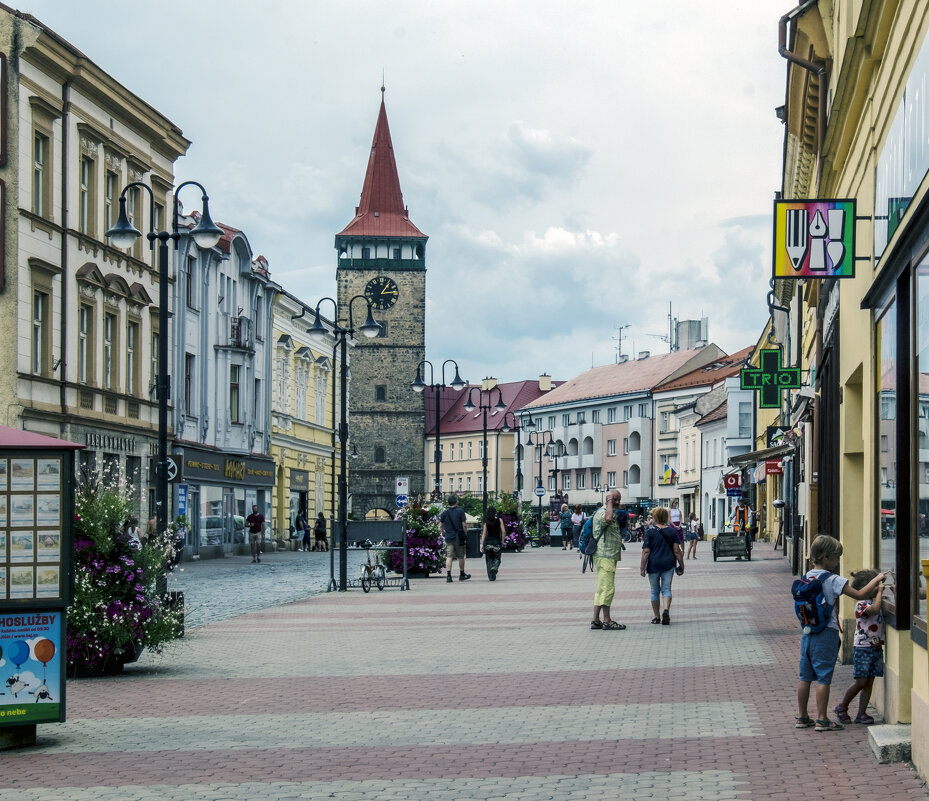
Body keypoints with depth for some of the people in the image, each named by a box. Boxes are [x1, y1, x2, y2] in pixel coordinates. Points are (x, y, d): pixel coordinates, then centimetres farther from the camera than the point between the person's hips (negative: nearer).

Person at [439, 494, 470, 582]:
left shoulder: (444, 513, 1)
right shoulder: (460, 511, -7)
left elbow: (441, 525, 10)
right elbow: (464, 525, -8)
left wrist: (443, 532, 29)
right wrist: (466, 534, 4)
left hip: (448, 537, 2)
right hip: (459, 537, -2)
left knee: (449, 557, -3)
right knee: (461, 557, 12)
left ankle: (448, 575, -14)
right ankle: (462, 574, 24)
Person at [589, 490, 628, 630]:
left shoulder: (615, 514, 22)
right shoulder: (602, 513, -11)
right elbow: (608, 518, -37)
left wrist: (623, 520, 17)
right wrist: (609, 501, -22)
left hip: (611, 556, 11)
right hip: (604, 556, -11)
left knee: (602, 589, 12)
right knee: (607, 588, -11)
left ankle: (596, 620, 15)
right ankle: (607, 621, -9)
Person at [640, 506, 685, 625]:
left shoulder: (650, 531, -6)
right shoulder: (671, 531, 2)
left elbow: (646, 551, -9)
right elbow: (677, 550, 1)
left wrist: (642, 566, -4)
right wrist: (681, 566, 8)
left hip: (654, 564, -1)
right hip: (668, 564, 1)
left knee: (655, 591, 11)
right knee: (666, 589, 4)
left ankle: (656, 616, 18)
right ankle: (666, 610, -21)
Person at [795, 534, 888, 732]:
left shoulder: (808, 576, 8)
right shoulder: (833, 580, -13)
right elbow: (860, 595, -13)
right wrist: (876, 580, -2)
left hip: (808, 632, 7)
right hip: (826, 634, -7)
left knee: (805, 676, 12)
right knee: (823, 677, -1)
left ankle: (802, 717, 19)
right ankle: (821, 719, 2)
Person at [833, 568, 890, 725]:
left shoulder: (874, 601, 12)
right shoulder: (861, 604, -13)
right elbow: (874, 610, -29)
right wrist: (879, 591, -19)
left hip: (876, 647, 8)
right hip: (863, 648, -7)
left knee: (869, 683, 5)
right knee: (861, 682, -7)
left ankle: (861, 713, 9)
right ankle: (842, 708, 10)